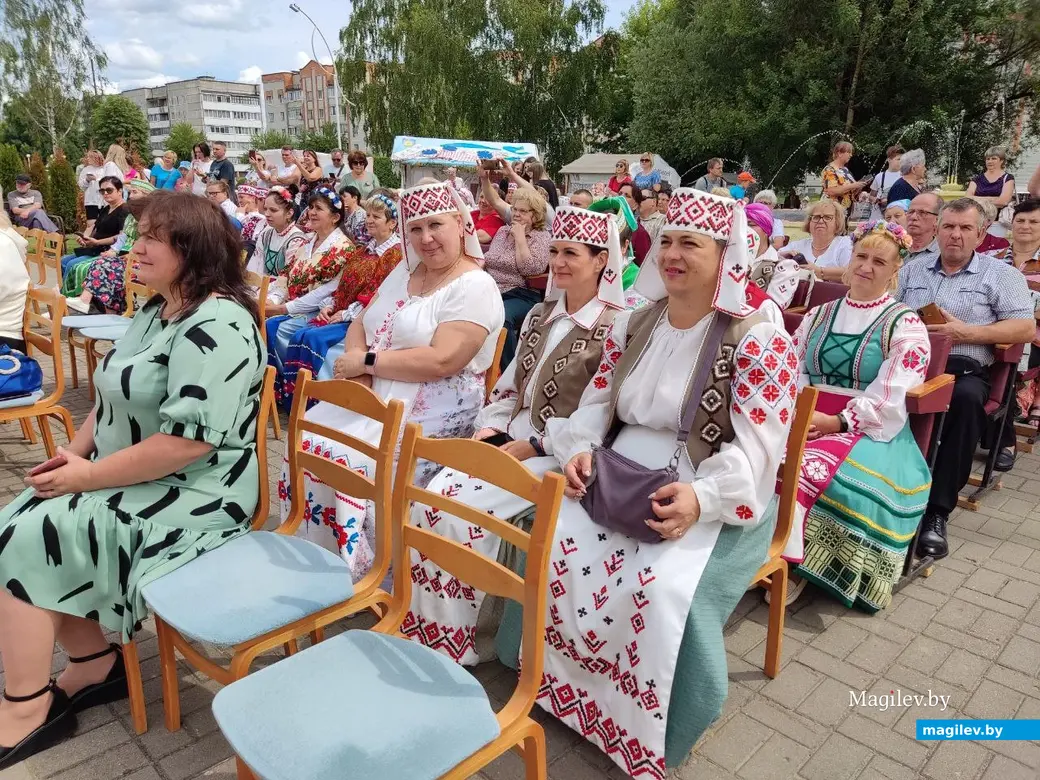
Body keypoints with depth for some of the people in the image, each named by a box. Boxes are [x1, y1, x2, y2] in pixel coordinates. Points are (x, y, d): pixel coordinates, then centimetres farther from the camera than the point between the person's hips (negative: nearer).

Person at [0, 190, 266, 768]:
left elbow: (189, 441, -29)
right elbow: (118, 397, 18)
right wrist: (74, 452, 2)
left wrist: (88, 476, -19)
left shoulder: (216, 327, -23)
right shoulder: (157, 311, 11)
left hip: (192, 495, -10)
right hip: (130, 480, 10)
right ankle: (94, 665, 13)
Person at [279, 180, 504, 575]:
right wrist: (357, 370, -8)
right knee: (307, 445, -11)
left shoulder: (475, 287, -11)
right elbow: (360, 325, 14)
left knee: (348, 462, -25)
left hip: (429, 414, -7)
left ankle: (357, 571, -5)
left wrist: (368, 361, -14)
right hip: (373, 396, 8)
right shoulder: (404, 270, 15)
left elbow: (441, 361, -22)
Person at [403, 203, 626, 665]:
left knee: (463, 511, -22)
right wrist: (490, 427, 0)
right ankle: (424, 627, -1)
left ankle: (452, 639, -3)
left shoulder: (617, 327, -8)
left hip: (559, 455, -7)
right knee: (431, 499, -14)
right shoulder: (540, 316, 15)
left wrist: (535, 445, -17)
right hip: (510, 438, 7)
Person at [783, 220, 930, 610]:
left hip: (870, 431, -4)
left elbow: (888, 399, -9)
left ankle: (793, 562, -15)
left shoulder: (905, 325, 2)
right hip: (808, 420, 4)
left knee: (809, 469, -34)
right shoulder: (818, 316, 16)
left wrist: (838, 422, -19)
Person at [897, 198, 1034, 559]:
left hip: (963, 367, -2)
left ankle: (937, 511, -29)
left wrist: (967, 332, -9)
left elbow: (1026, 329, 3)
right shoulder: (913, 269, 24)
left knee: (966, 397, -38)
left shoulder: (1000, 274, 13)